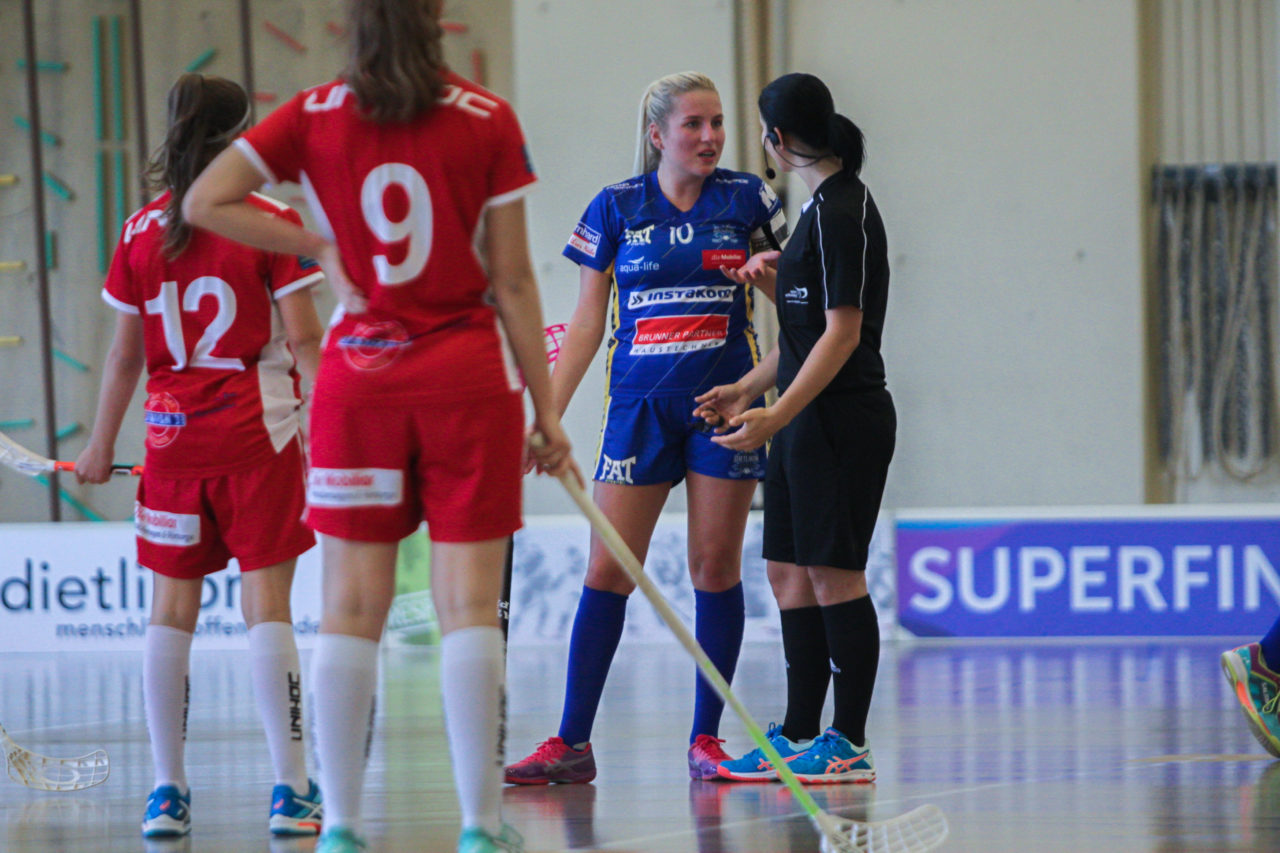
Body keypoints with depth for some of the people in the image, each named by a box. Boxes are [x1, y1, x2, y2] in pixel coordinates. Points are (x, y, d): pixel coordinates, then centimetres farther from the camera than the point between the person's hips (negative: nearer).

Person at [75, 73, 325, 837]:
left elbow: (126, 353, 7)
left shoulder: (142, 232, 3)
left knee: (173, 607, 7)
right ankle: (292, 790, -5)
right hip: (257, 431, -3)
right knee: (268, 603, -2)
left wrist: (103, 443, 17)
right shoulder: (270, 222, -6)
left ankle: (167, 793, 5)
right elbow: (303, 338, -9)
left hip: (172, 431, 3)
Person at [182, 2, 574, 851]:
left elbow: (206, 202, -3)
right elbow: (513, 283, -2)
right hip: (467, 375, -1)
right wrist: (546, 406, 4)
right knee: (470, 603, -1)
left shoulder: (317, 115, 1)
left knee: (352, 606, 4)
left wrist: (318, 245, 3)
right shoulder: (487, 120, -3)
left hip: (359, 374, 1)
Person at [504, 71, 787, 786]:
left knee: (716, 567, 1)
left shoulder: (747, 199, 2)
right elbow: (588, 319, 6)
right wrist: (547, 412, 1)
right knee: (607, 571, -4)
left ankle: (707, 738, 10)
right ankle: (573, 742, -1)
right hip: (641, 404, 0)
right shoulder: (615, 208, 2)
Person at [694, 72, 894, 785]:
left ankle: (850, 744, -4)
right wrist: (747, 389, 21)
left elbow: (843, 332, -19)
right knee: (790, 574, 10)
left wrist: (777, 416, -22)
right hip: (809, 424, 10)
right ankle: (802, 733, 14)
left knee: (835, 576, -7)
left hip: (841, 422, -10)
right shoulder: (825, 205, 16)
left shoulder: (842, 211, -14)